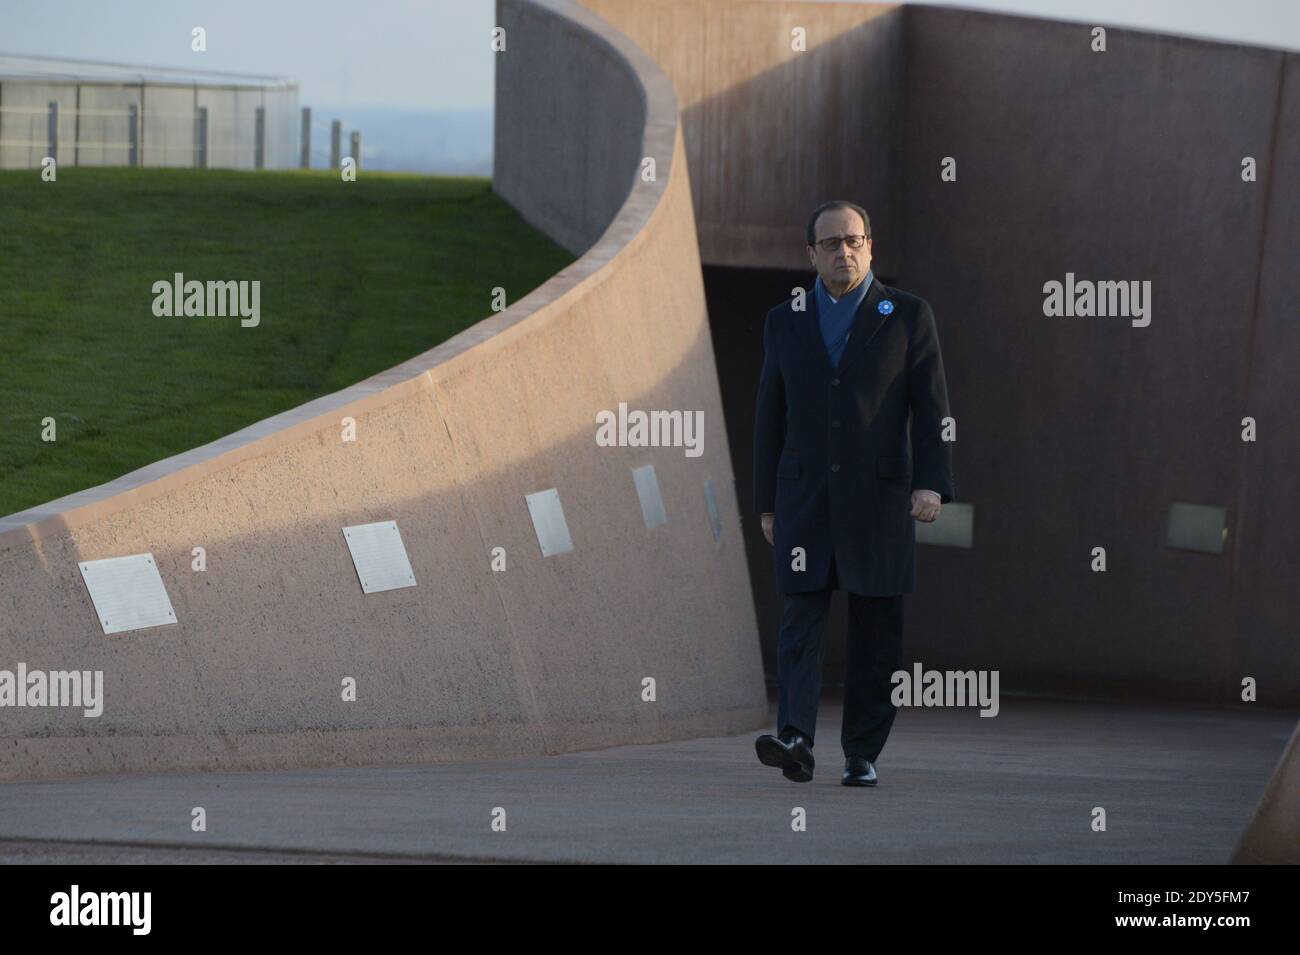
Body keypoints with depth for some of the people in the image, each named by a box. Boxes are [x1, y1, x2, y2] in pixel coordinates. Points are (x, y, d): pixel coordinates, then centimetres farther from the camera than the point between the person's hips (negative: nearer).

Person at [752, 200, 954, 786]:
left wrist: (931, 484, -13)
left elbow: (932, 409, -1)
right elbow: (769, 419, 13)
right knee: (801, 620, -11)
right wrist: (767, 505, 10)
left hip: (879, 497, -1)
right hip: (804, 501, 1)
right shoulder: (785, 322, 10)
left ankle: (862, 754, 7)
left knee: (876, 635, 1)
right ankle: (795, 739, -23)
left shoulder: (908, 316, 3)